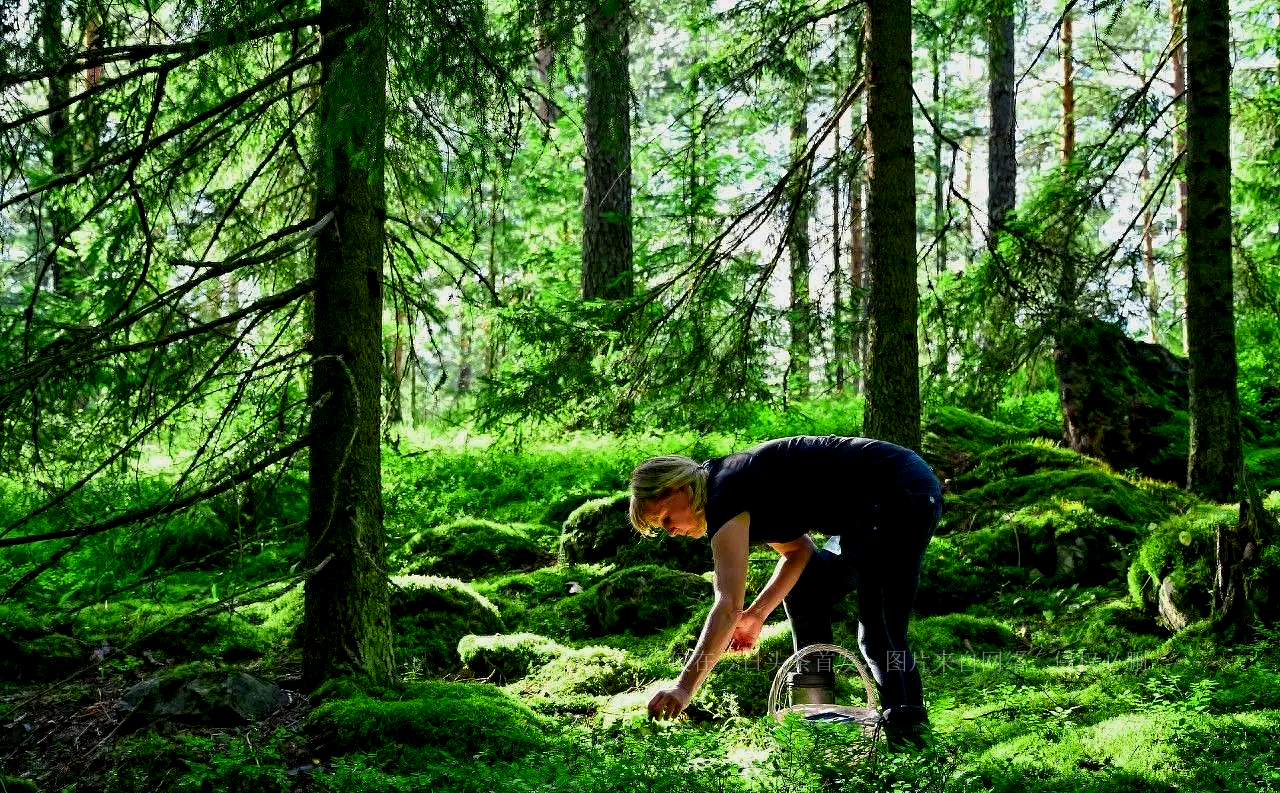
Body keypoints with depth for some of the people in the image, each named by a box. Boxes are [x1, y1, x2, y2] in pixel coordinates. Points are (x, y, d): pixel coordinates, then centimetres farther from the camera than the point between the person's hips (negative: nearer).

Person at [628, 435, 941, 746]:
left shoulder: (724, 496, -16)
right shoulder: (734, 481, 13)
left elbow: (728, 606, -26)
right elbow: (798, 551, 22)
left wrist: (683, 687, -29)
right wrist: (757, 613, 12)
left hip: (901, 494, -11)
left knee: (880, 634, -14)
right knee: (802, 592, 15)